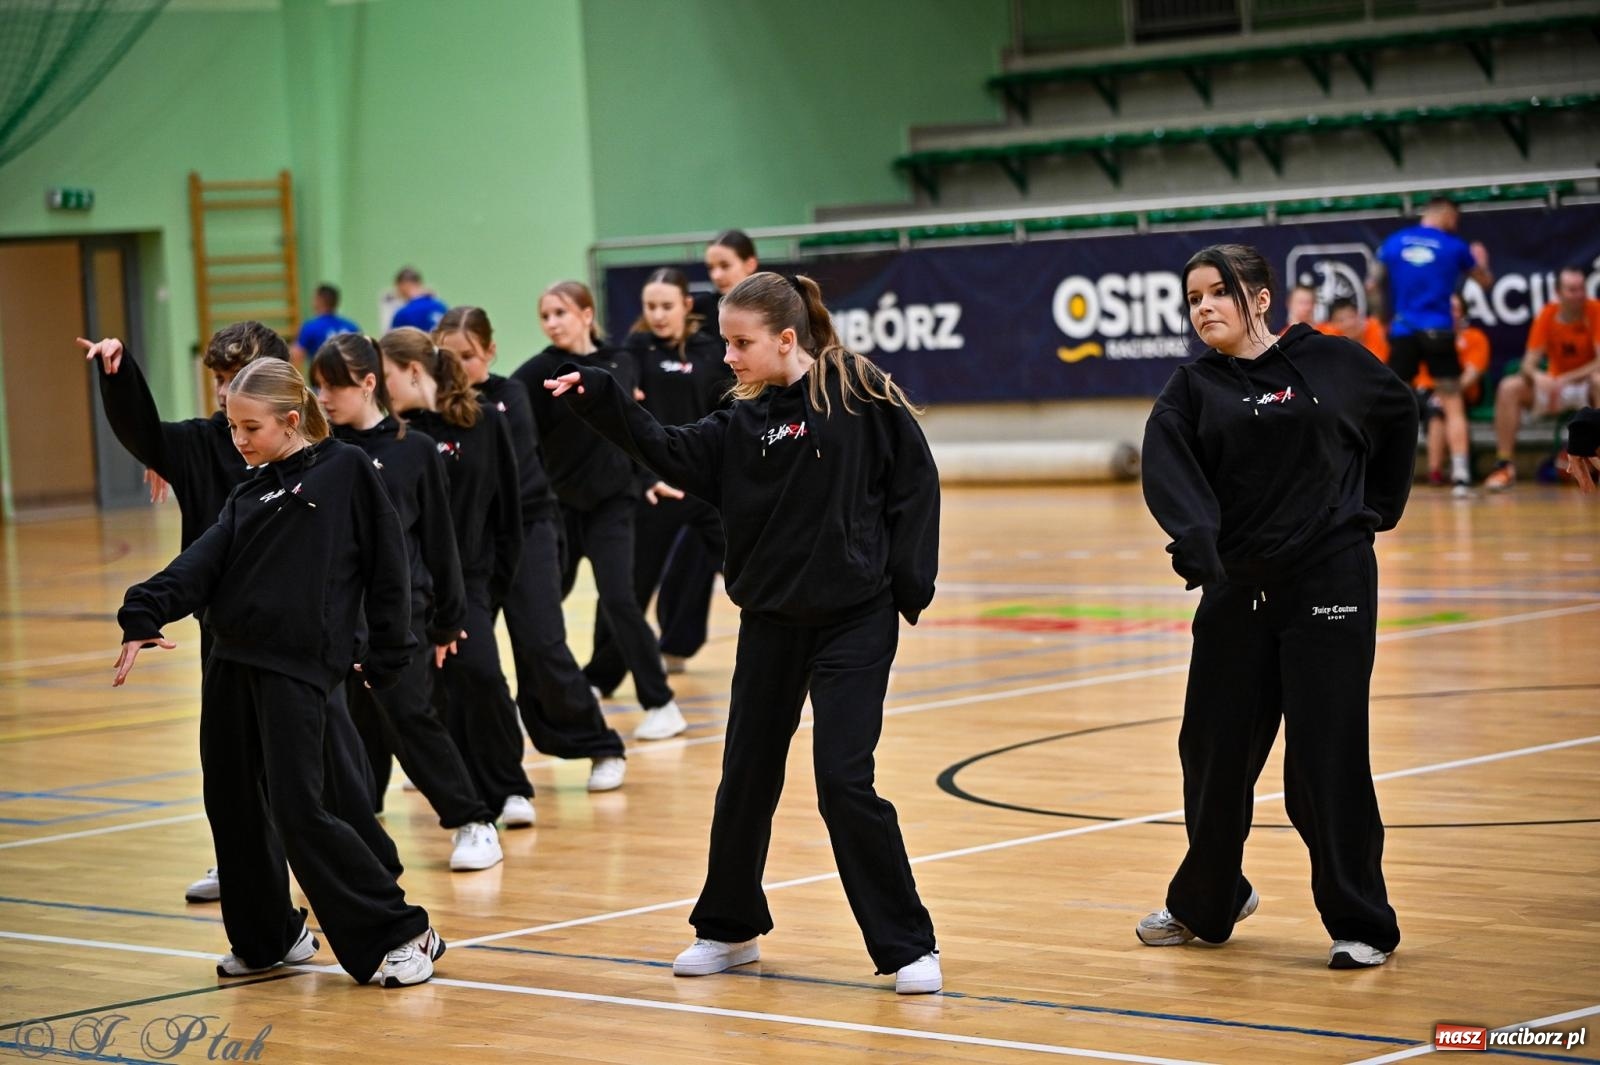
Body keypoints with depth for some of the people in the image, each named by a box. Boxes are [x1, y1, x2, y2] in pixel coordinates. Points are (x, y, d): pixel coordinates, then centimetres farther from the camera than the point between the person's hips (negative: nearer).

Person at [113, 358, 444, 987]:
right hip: (231, 662, 7)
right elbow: (206, 560, 1)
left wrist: (387, 654, -3)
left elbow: (387, 563, -1)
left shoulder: (347, 472, -1)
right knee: (232, 805, 9)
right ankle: (266, 938, 26)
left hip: (298, 667, -7)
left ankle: (402, 934, -1)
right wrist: (144, 615, -14)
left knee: (298, 811, -10)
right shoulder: (250, 492, 15)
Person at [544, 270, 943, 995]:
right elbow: (675, 455, -7)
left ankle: (907, 946, 0)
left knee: (844, 779, -11)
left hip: (855, 617, -5)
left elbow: (914, 484, -6)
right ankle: (729, 929, 31)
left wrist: (910, 583, -10)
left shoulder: (861, 396, -8)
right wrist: (600, 400, -17)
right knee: (746, 777, 12)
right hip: (771, 617, 5)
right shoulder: (744, 420, 5)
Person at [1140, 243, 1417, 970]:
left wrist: (1379, 508, 15)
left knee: (1327, 758, -6)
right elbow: (1167, 467, -15)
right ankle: (1206, 904, 30)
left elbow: (1399, 415, 19)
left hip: (1330, 580, -3)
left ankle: (1360, 923, 7)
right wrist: (1192, 537, -34)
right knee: (1214, 752, 8)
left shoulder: (1330, 364, 1)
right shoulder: (1192, 392, 4)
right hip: (1235, 588, 3)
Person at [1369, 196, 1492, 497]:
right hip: (1438, 334, -2)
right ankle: (1460, 476, -1)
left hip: (1402, 333, 2)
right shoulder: (1454, 247, 1)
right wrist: (1481, 259, 38)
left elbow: (1373, 286, 12)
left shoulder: (1393, 243, 5)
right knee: (1453, 406, 6)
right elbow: (1485, 281, 17)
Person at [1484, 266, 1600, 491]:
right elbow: (1529, 363, -10)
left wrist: (1566, 379, -32)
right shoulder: (1547, 315, -6)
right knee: (1509, 387, -20)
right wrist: (1537, 377, -34)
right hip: (1554, 387, 3)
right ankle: (1504, 466, -20)